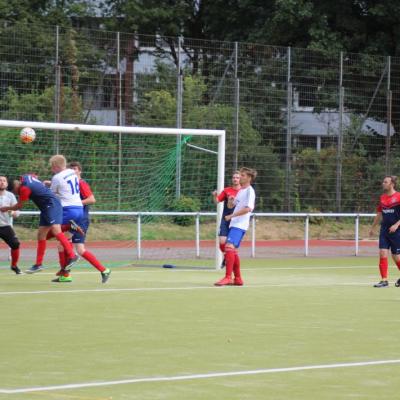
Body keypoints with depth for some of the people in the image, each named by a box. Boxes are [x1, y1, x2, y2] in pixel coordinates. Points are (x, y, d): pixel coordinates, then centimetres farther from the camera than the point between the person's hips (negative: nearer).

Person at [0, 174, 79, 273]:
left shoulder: (24, 188, -18)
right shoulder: (25, 177, 6)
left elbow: (19, 206, -5)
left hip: (52, 206, -10)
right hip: (46, 208, 10)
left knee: (55, 231, -23)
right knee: (41, 235, 8)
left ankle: (72, 256, -28)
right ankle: (38, 264, 10)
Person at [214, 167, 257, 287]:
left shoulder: (249, 191, -8)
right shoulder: (240, 191, 20)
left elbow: (248, 208, -20)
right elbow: (232, 205, 30)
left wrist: (232, 216, -19)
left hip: (240, 225, -10)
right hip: (234, 224, 10)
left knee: (229, 246, -22)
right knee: (233, 251, 10)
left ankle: (228, 277, -26)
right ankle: (238, 279, 17)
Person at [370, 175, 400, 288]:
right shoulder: (382, 198, 9)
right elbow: (379, 214, 21)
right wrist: (372, 228, 23)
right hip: (384, 230, 5)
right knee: (383, 253, -7)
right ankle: (384, 280, -5)